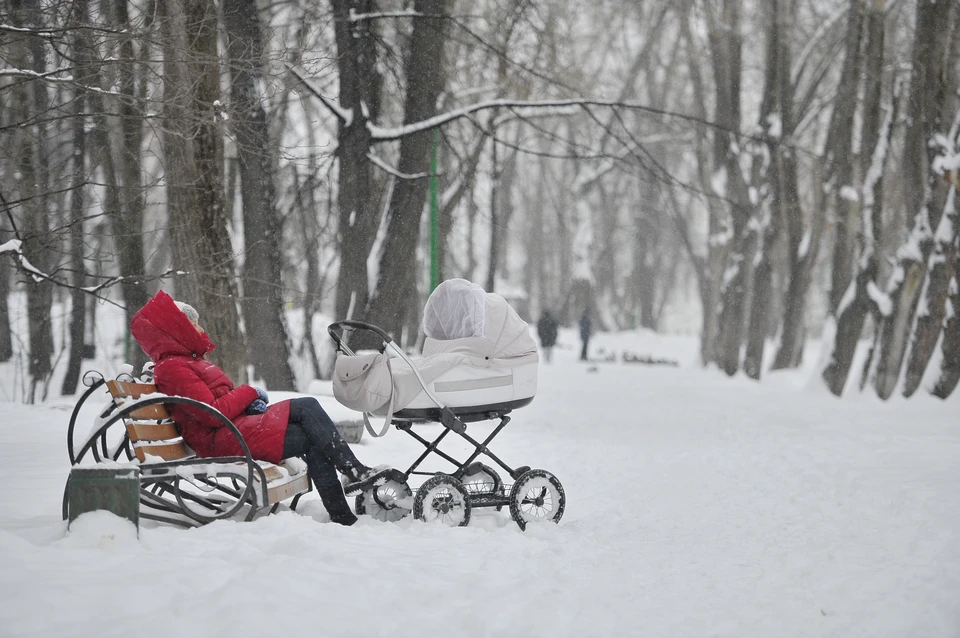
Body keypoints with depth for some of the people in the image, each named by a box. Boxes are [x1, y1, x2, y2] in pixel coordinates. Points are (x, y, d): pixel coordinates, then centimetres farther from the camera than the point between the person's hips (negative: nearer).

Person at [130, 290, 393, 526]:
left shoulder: (185, 361, 22)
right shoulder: (172, 369, -12)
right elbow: (213, 414, -20)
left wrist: (250, 402, 3)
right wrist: (249, 393, -6)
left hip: (240, 422, 10)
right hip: (221, 440, -10)